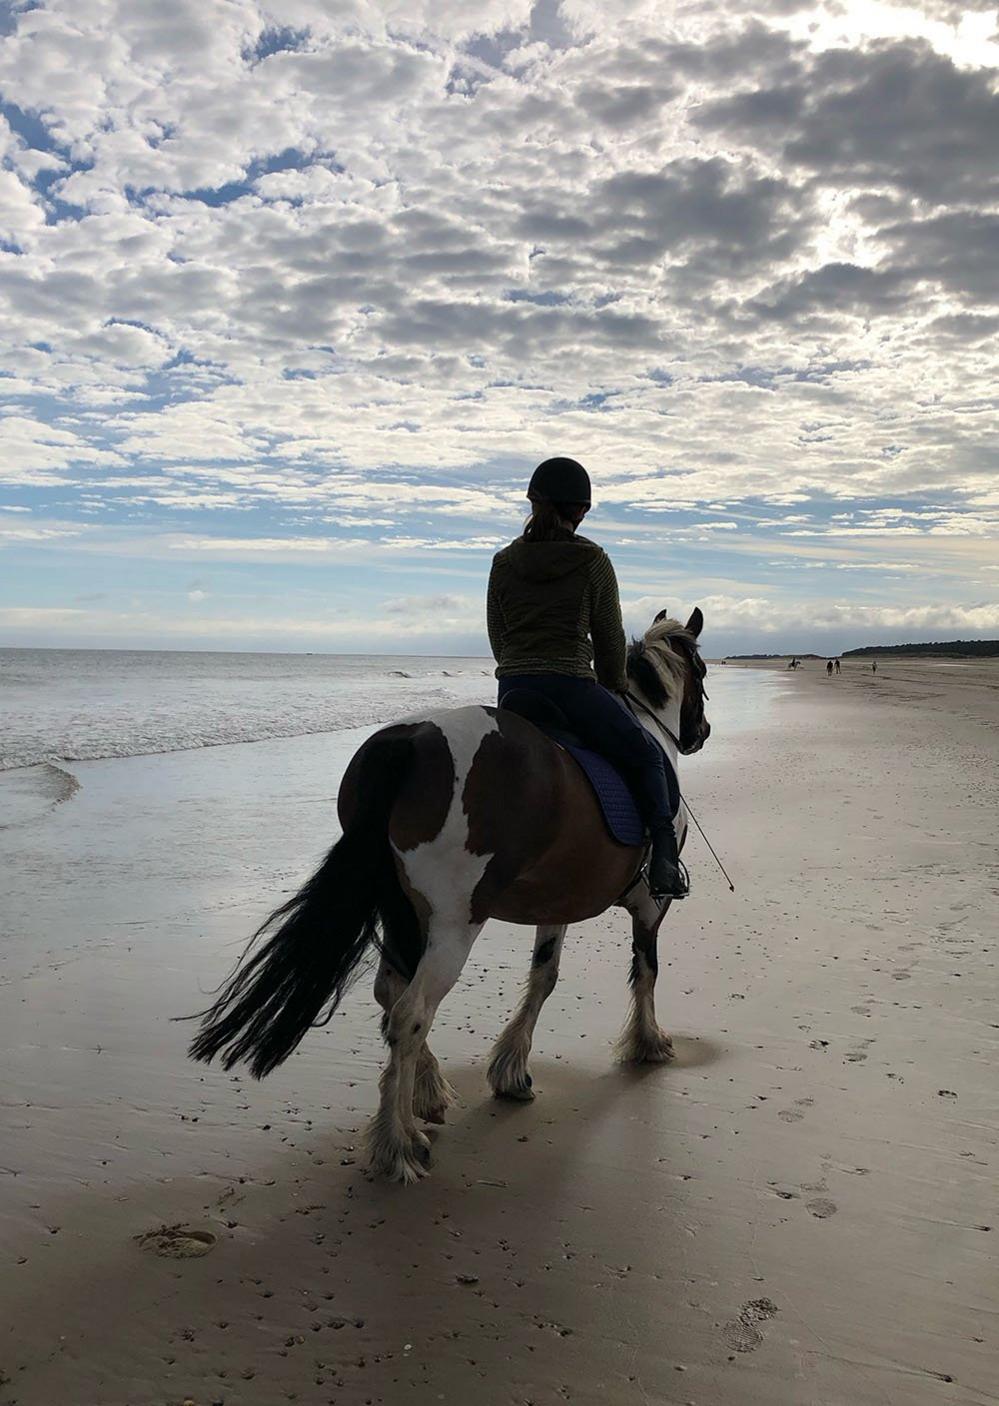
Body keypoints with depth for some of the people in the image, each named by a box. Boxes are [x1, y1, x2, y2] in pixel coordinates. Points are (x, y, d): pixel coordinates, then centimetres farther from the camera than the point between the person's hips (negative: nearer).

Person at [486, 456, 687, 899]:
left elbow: (498, 637, 12)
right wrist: (615, 687, 18)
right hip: (571, 687, -5)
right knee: (646, 756, 11)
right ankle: (663, 862, 0)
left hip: (513, 690, 5)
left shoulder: (503, 561, 8)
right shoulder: (592, 560, -2)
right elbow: (609, 638, 3)